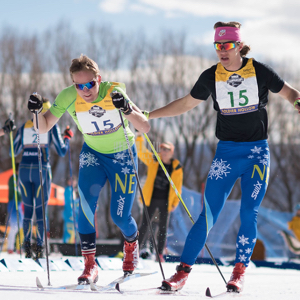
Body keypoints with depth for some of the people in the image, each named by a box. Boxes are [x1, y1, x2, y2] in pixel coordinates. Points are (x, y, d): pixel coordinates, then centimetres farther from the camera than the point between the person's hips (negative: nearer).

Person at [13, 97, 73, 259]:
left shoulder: (24, 127, 10)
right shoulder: (52, 127, 2)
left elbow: (15, 151, 12)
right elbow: (62, 152, 3)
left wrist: (15, 135, 29)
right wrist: (67, 137, 21)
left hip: (24, 170, 2)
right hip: (41, 171, -2)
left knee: (28, 209, 10)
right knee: (41, 211, 4)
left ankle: (27, 245, 0)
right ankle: (39, 246, -3)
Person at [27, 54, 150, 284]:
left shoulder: (114, 92, -27)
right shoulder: (68, 97, -21)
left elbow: (145, 127, -29)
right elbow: (44, 128, -15)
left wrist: (127, 110, -48)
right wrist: (38, 111, -35)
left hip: (122, 154, -2)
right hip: (93, 153, 2)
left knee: (120, 216, -5)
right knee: (87, 200, -23)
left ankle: (131, 243, 32)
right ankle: (90, 264, -14)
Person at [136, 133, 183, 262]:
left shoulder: (177, 168, -1)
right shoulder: (153, 160, 0)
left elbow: (177, 187, 4)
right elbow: (141, 152, -7)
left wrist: (175, 203, 0)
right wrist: (139, 138, -22)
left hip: (165, 201, 0)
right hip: (151, 198, 0)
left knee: (163, 227, 5)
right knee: (145, 224, 0)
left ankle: (160, 253, 10)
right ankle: (139, 248, 11)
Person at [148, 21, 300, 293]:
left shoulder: (259, 71, -5)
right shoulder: (212, 76, 0)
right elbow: (186, 103, 12)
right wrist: (147, 115, 10)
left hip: (257, 151, -1)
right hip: (226, 151, 1)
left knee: (249, 214, -5)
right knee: (209, 214, -6)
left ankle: (239, 271, 9)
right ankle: (183, 271, -3)